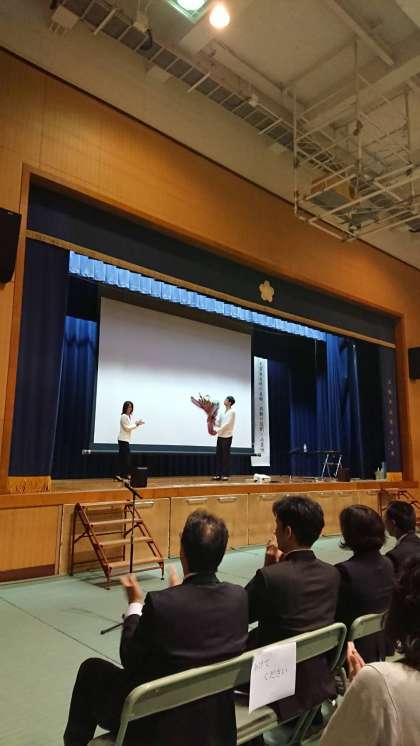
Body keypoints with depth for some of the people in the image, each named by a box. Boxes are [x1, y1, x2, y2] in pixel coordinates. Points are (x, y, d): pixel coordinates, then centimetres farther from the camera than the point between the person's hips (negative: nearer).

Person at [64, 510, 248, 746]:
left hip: (160, 722, -5)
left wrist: (135, 604, -2)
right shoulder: (239, 596, -15)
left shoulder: (161, 602, -29)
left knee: (92, 668, 19)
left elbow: (130, 659, -13)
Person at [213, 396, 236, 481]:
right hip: (220, 436, 7)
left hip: (227, 437, -7)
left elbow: (227, 424, -16)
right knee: (218, 455, 6)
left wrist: (217, 430, -19)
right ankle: (218, 474, 11)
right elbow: (218, 423, 14)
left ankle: (225, 475, 4)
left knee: (225, 456, -2)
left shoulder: (232, 412, -8)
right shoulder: (223, 412, 15)